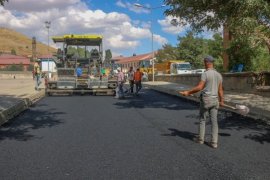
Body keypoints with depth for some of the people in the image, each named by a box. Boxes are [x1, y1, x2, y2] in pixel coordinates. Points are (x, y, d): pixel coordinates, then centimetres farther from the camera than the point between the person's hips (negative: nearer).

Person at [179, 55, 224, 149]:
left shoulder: (205, 74, -14)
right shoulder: (218, 75, 7)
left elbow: (199, 87, -19)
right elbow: (220, 90, 11)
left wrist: (188, 92, -12)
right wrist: (221, 100, 24)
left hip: (205, 100, -5)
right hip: (214, 100, 5)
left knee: (202, 119, 11)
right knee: (214, 121, 5)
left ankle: (200, 138, 22)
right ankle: (214, 142, 5)